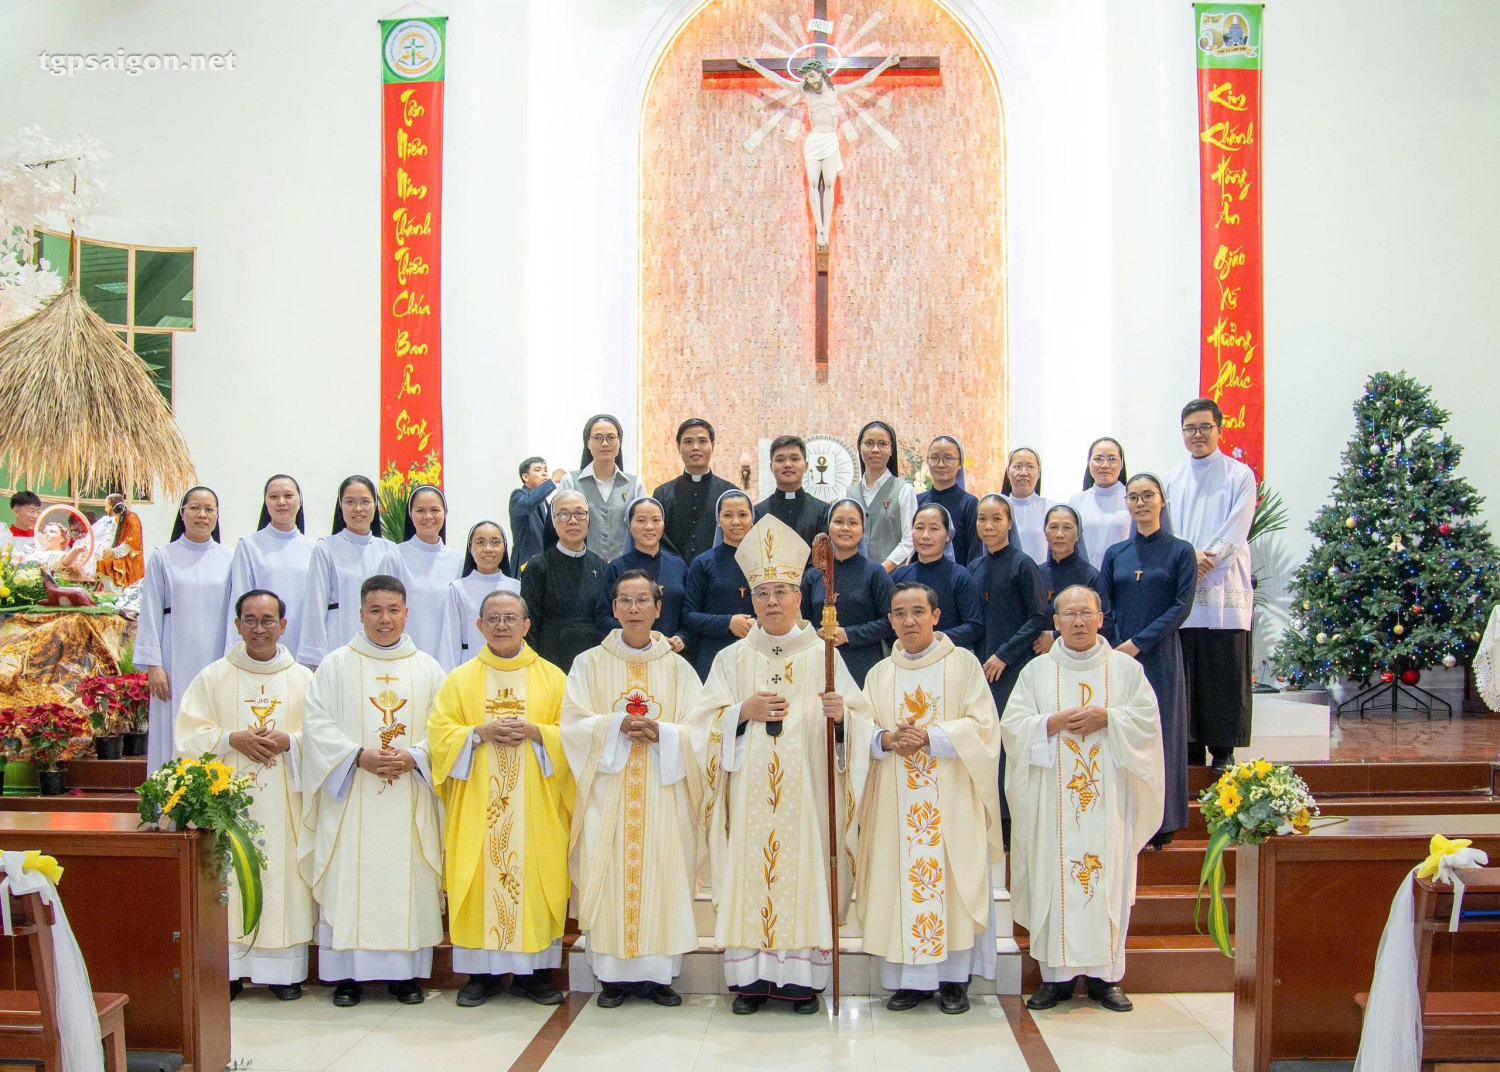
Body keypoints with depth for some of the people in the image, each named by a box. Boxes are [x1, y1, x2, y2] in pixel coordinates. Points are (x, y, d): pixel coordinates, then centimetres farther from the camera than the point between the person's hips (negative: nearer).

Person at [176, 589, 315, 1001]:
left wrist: (289, 742, -13)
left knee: (283, 877, -1)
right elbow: (188, 734, 2)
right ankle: (229, 970, 6)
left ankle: (284, 972, 6)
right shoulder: (212, 677, 8)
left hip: (283, 802, 0)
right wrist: (232, 739, -13)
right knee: (229, 881, -2)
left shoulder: (303, 679, 8)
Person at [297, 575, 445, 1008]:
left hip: (409, 800, 1)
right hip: (351, 798, -1)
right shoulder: (336, 665, 7)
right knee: (349, 881, -3)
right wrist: (359, 756, -14)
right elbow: (317, 724, -2)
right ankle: (347, 974, 5)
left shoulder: (427, 668, 11)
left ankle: (406, 972, 8)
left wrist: (413, 756, -12)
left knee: (407, 882, 1)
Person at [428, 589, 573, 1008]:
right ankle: (481, 971, 9)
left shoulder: (551, 677, 8)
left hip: (535, 806, 0)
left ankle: (532, 971, 9)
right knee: (478, 880, -2)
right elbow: (438, 732, 3)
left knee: (535, 881, -1)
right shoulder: (460, 679, 10)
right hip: (477, 805, 0)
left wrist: (535, 733, -13)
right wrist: (480, 733, -13)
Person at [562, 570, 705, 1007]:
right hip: (607, 790, 0)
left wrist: (661, 732, -15)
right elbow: (574, 725, -1)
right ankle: (613, 974, 5)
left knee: (661, 876, -2)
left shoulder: (678, 668, 9)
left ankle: (657, 973, 7)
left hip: (663, 791, 1)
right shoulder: (590, 664, 8)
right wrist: (617, 725, -16)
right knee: (609, 876, -4)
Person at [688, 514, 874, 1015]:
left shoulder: (822, 654, 7)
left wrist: (840, 712, -19)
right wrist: (744, 711, -10)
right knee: (749, 870, -2)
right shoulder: (732, 658, 11)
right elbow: (705, 720, 7)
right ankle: (751, 978, 6)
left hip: (805, 787, -1)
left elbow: (859, 716, 2)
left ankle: (801, 978, 6)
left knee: (803, 868, -3)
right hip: (750, 791, 1)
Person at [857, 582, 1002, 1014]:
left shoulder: (964, 664, 4)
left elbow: (981, 726, -5)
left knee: (952, 880, -4)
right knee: (901, 882, 0)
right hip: (896, 802, 3)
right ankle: (910, 978, 7)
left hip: (952, 800, -3)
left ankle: (954, 978, 5)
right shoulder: (879, 675, 14)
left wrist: (929, 736, -17)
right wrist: (886, 739, -13)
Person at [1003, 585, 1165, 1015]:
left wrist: (1107, 718, -12)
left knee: (1109, 878, 0)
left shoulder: (1126, 668, 8)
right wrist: (1054, 722, -13)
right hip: (1053, 798, 0)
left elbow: (1148, 720, 2)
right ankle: (1057, 974, 5)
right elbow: (1012, 725, 2)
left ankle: (1105, 973, 9)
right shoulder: (1037, 671, 8)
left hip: (1109, 797, 0)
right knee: (1054, 879, -2)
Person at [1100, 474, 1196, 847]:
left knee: (1160, 732, 0)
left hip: (1160, 656, -3)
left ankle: (1161, 823, 7)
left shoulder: (1180, 551, 1)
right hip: (1118, 657, 3)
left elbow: (1181, 606, -7)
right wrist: (1114, 647, -10)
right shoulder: (1115, 554, 10)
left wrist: (1138, 643, -14)